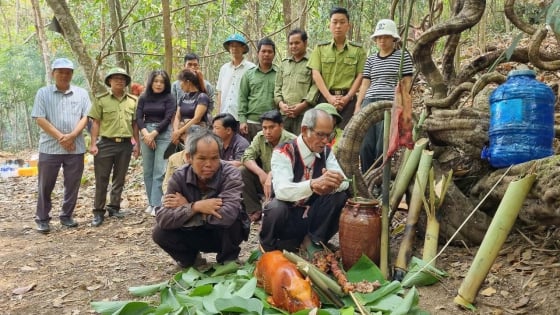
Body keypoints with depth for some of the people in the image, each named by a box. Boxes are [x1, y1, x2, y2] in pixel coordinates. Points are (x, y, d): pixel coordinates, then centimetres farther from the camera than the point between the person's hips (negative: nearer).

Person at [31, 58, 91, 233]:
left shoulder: (81, 93, 7)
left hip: (75, 148, 2)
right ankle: (42, 219, 16)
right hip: (50, 148, -1)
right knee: (45, 185, 4)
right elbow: (39, 119, -5)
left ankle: (66, 216, 22)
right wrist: (60, 137, -13)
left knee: (73, 185, 8)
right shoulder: (43, 93, 3)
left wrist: (71, 136, -13)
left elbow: (85, 117, 1)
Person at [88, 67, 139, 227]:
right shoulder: (101, 99, -1)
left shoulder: (133, 101, 8)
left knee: (119, 179, 11)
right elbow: (95, 123, -3)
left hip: (125, 144, 3)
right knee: (101, 179, 0)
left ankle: (114, 207, 24)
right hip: (106, 143, -3)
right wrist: (93, 144, -9)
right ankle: (98, 212, 8)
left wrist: (137, 143, 9)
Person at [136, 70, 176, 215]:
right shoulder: (143, 98, 10)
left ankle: (157, 204, -6)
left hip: (163, 134, -4)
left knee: (159, 171, -7)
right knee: (147, 170, 6)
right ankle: (151, 202, 16)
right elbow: (138, 117, 4)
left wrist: (153, 134, -11)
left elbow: (168, 118, -7)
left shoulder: (169, 98, 0)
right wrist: (145, 134, -12)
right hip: (146, 134, 4)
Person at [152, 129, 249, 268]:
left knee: (227, 221, -35)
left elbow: (227, 215, -43)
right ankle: (189, 258, 10)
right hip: (195, 234, 3)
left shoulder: (230, 174, -25)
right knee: (159, 233, -20)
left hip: (226, 235, -3)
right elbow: (162, 219, -25)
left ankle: (228, 261, -5)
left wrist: (186, 206, -30)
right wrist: (195, 207, -39)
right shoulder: (179, 177, -15)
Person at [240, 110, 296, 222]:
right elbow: (247, 157, -11)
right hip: (265, 179, 5)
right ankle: (255, 211, -8)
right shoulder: (260, 137, -3)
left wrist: (272, 175, -41)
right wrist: (261, 173, -27)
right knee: (243, 172, -16)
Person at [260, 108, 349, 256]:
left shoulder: (326, 152, 1)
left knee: (341, 196, -17)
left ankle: (313, 242, -3)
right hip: (287, 218, -4)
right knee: (276, 208, -36)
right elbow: (281, 190, -31)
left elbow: (345, 182, -7)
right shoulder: (283, 152, -16)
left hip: (313, 218, 4)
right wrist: (313, 184, -49)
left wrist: (333, 184, -33)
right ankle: (268, 248, -4)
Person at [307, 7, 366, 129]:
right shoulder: (320, 48, 12)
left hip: (349, 100, 0)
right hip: (325, 98, 1)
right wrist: (330, 97, -12)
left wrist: (347, 98, -11)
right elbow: (316, 75, 1)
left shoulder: (358, 50, 11)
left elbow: (360, 77, 3)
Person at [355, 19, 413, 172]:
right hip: (369, 102, 4)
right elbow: (365, 84, 16)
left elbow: (406, 83, 2)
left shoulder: (403, 56, 6)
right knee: (365, 145, 1)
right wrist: (358, 106, 8)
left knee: (382, 147, -7)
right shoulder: (371, 59, 18)